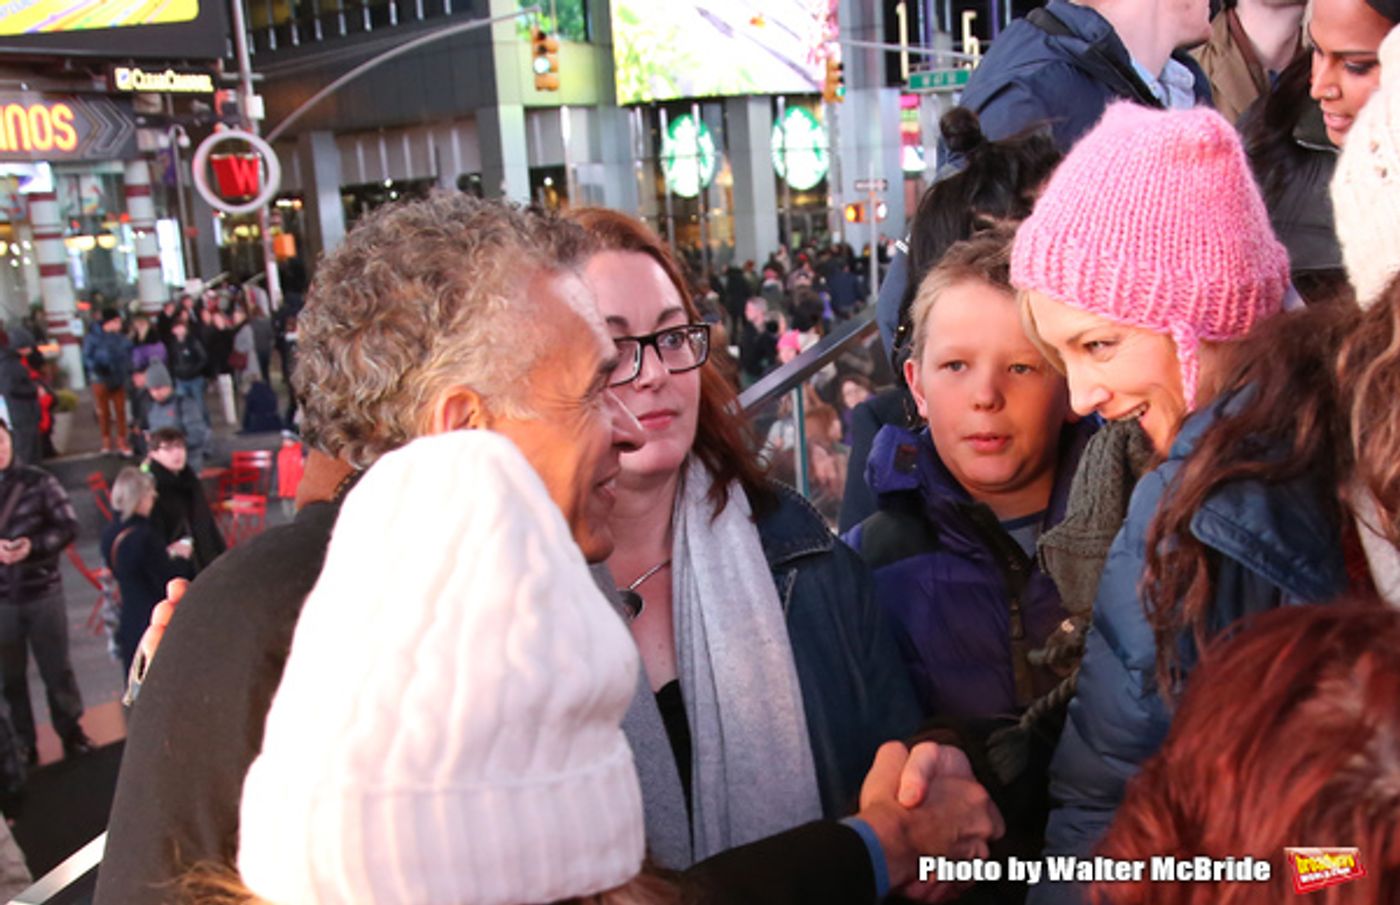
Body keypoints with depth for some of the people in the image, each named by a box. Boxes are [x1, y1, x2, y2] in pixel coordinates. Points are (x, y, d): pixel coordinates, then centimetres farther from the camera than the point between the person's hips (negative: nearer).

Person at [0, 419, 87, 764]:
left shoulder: (39, 481, -4)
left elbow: (69, 525, -3)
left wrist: (33, 545, -19)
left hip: (43, 592, 0)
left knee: (57, 667, 10)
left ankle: (71, 731, 26)